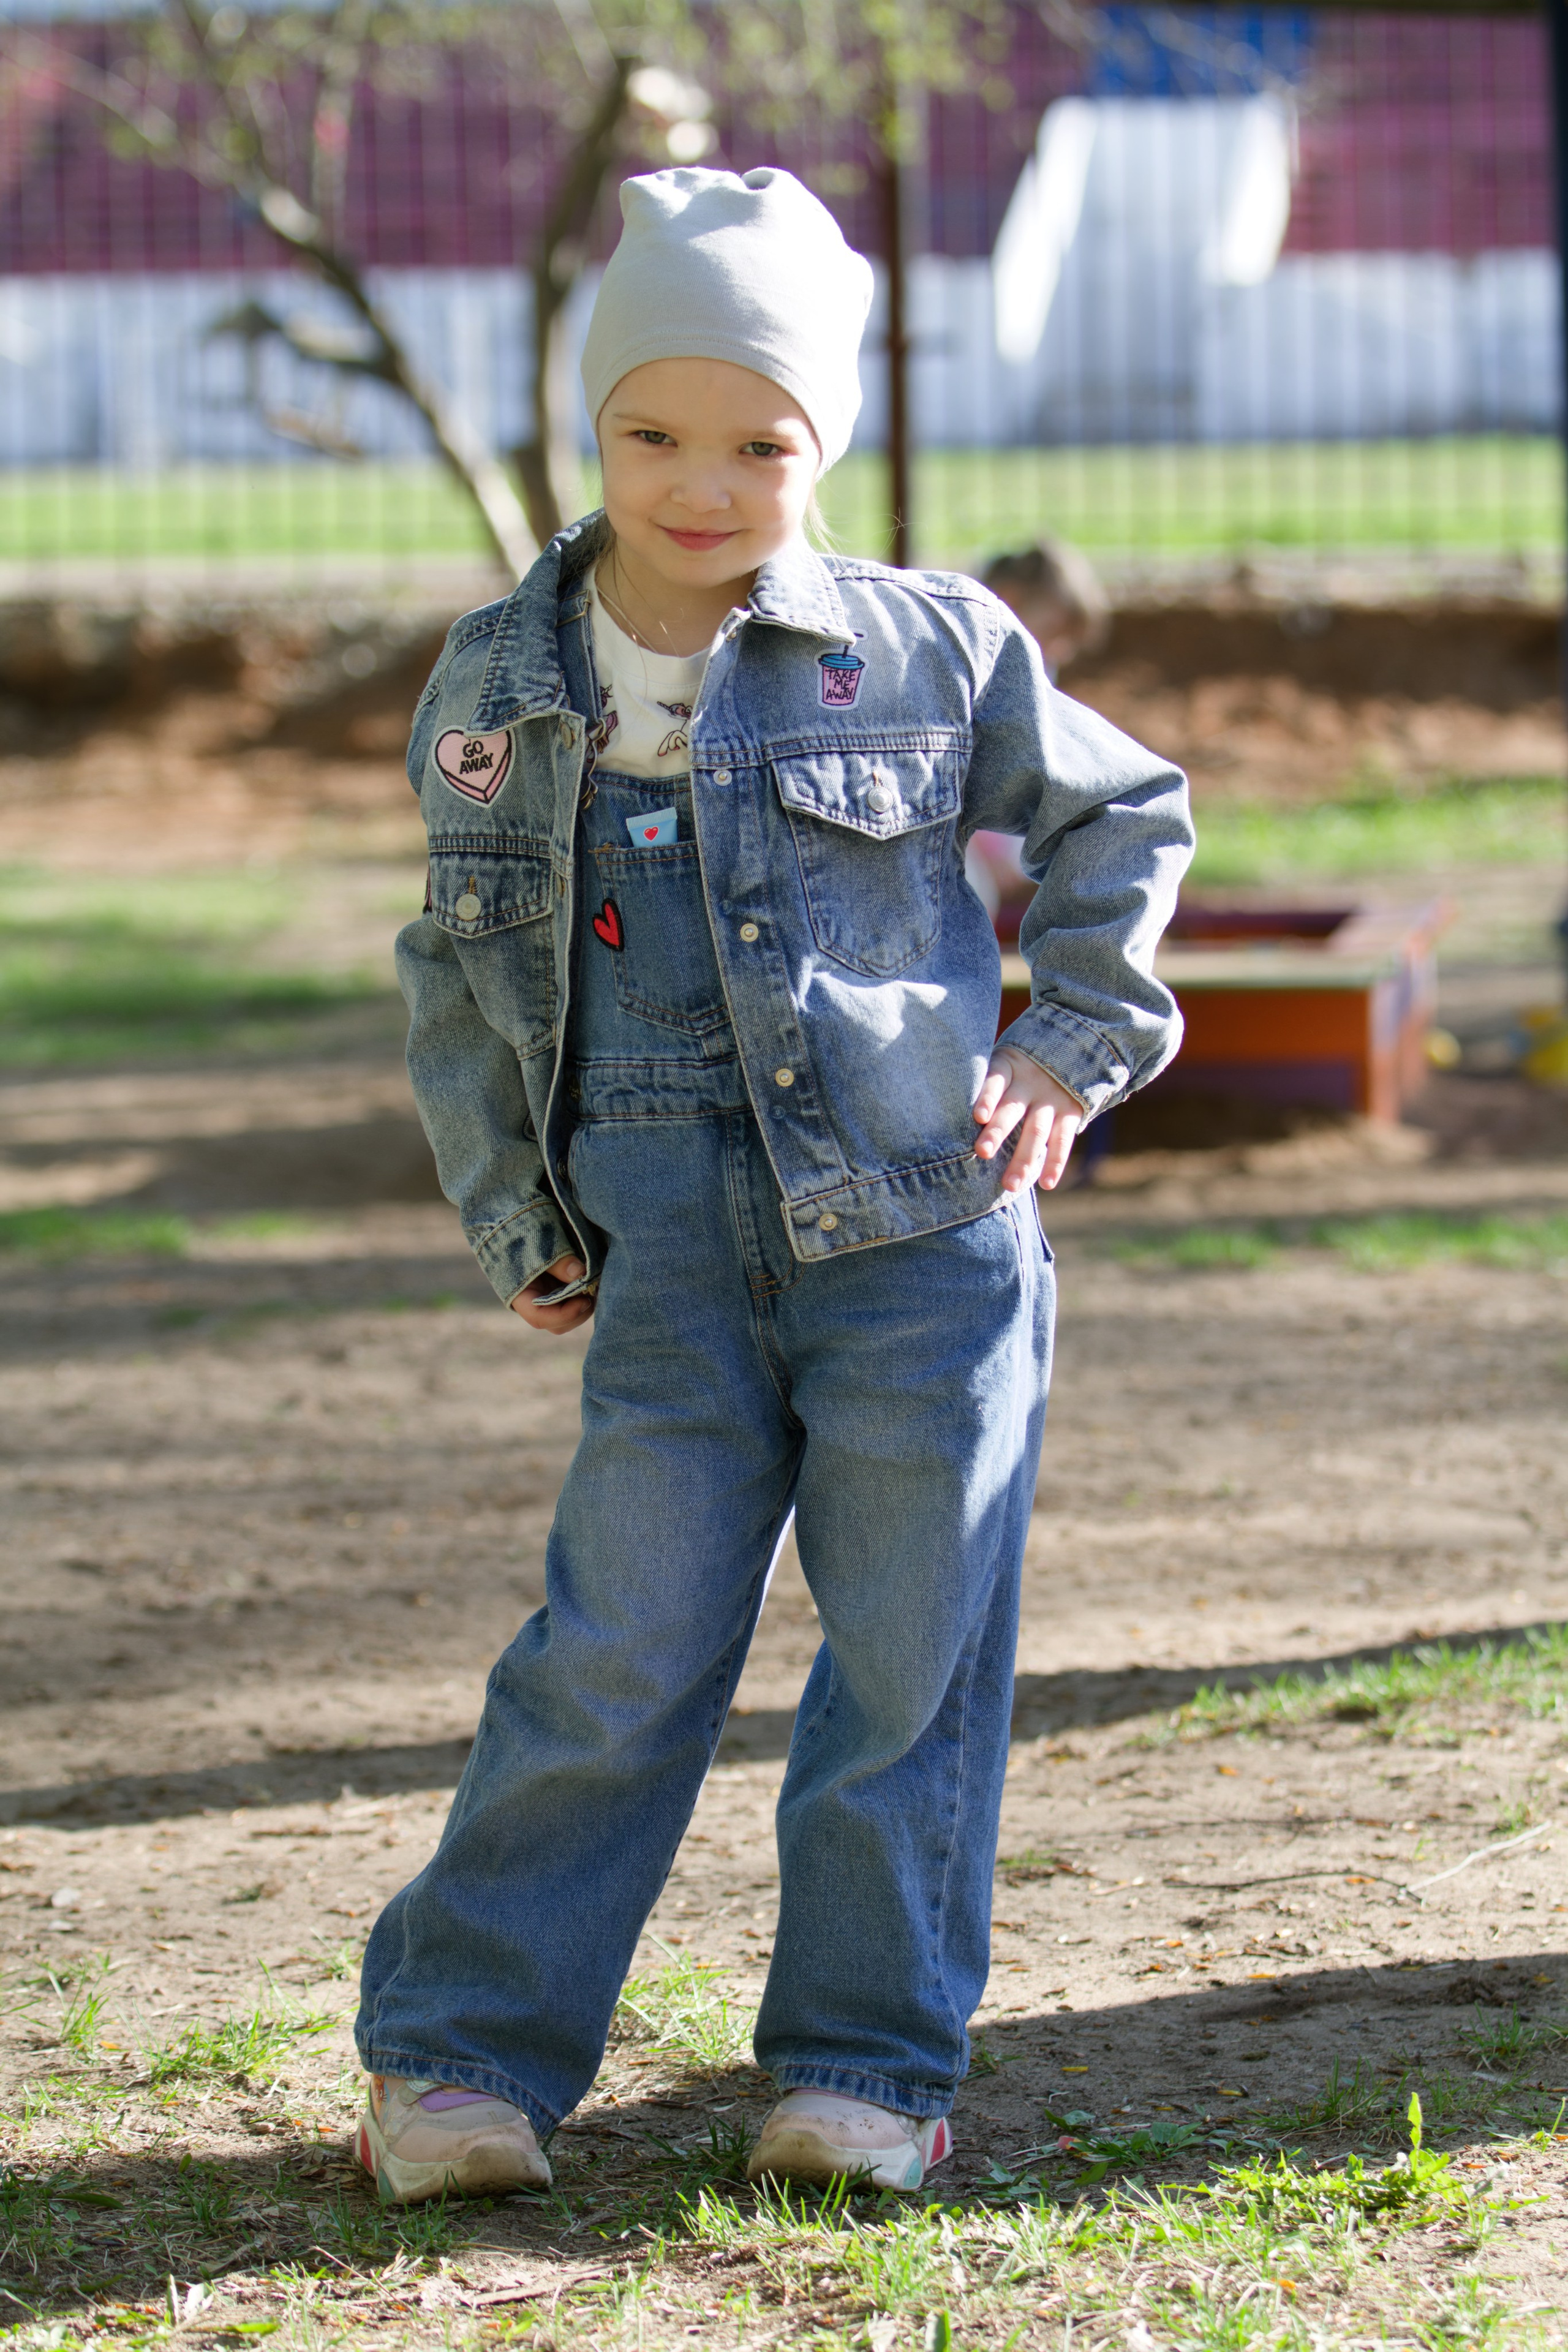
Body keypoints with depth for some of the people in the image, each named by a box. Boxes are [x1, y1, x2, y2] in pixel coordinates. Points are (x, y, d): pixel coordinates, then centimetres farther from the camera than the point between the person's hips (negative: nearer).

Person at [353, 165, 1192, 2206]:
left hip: (927, 1243, -1)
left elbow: (1124, 815, 14)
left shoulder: (928, 650, -2)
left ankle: (866, 2068, 15)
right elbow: (458, 971, 15)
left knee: (915, 1659, 3)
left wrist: (1076, 1045, 5)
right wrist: (512, 1222, 11)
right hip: (673, 1265, 1)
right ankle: (460, 2054, 8)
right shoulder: (499, 692, 4)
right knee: (622, 1660, -2)